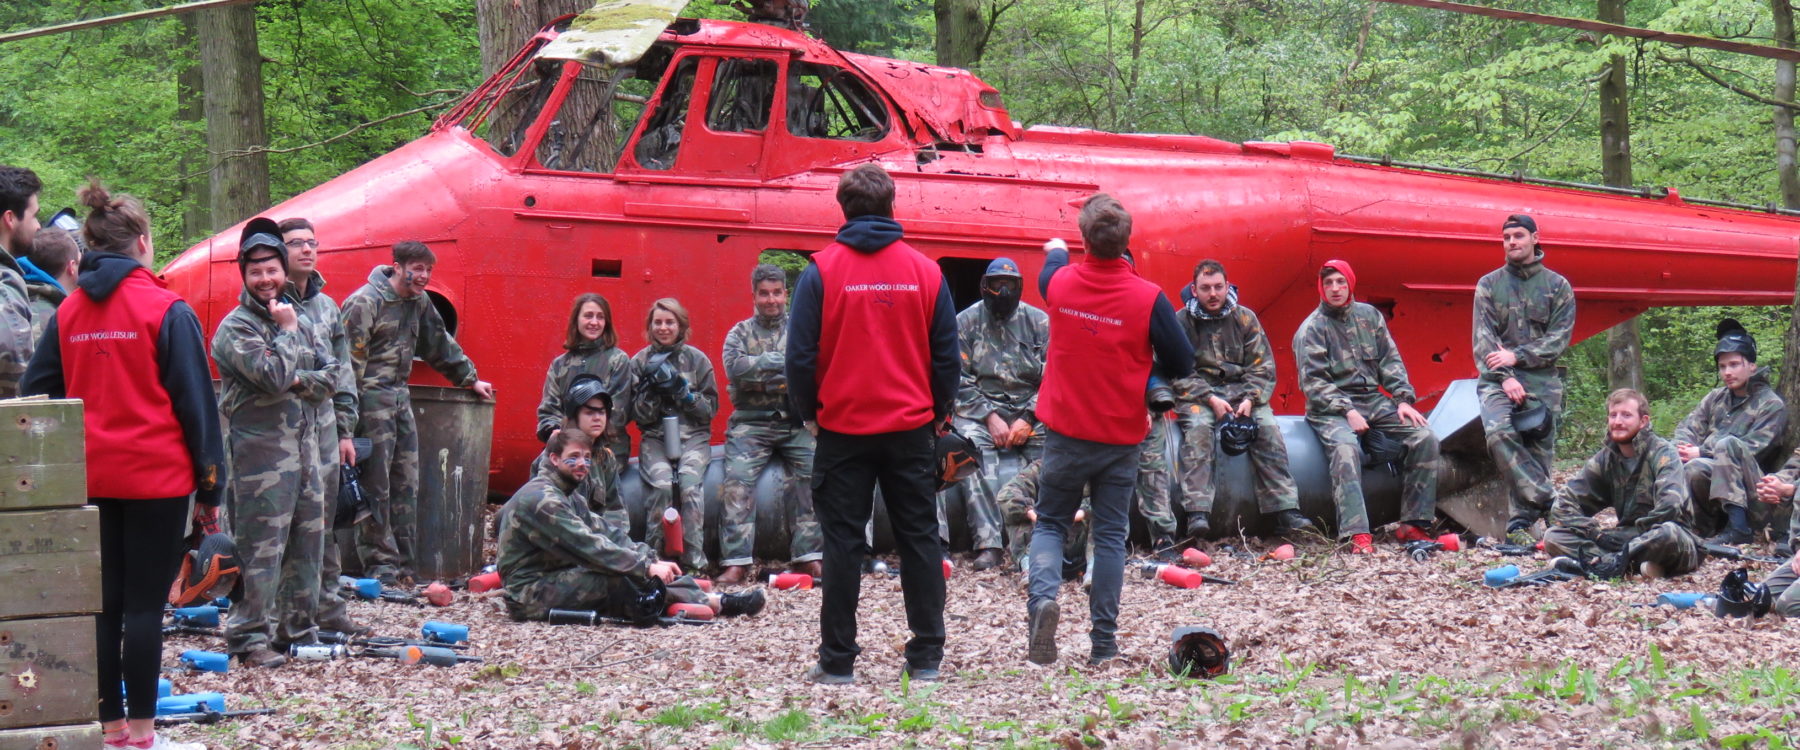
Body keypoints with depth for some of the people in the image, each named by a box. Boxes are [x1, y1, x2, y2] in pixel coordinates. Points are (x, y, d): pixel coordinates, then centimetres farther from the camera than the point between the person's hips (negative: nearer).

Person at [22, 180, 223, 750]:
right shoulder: (167, 311, -7)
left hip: (89, 481, 4)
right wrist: (209, 488, -1)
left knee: (102, 603, 9)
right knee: (145, 604, -1)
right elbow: (196, 403, -6)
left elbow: (37, 394, 9)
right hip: (157, 478, -4)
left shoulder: (67, 313, 6)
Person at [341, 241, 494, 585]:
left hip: (400, 396, 8)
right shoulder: (364, 302, -12)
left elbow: (440, 344, 28)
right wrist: (347, 419, -19)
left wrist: (470, 379, 29)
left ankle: (402, 563, 12)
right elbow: (350, 362, -15)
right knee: (375, 485, -5)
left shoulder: (419, 302, 12)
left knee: (406, 482, 7)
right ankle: (380, 564, -1)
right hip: (371, 398, -8)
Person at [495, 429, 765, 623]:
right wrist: (646, 566, -23)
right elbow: (589, 547, -23)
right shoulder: (540, 499, -16)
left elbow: (609, 533, 7)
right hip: (530, 595, -10)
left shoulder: (565, 498, 18)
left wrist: (652, 560, -8)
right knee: (616, 576, -26)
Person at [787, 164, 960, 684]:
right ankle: (926, 657, 9)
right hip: (911, 427, 2)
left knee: (843, 543, 4)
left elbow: (801, 354, -7)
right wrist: (939, 412, 16)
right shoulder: (925, 271, 1)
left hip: (843, 427, -2)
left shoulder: (822, 271, -7)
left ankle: (838, 661, 5)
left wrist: (807, 412, 7)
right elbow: (946, 353, 4)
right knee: (919, 539, 9)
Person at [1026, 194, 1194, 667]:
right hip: (1121, 435, -1)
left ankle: (1043, 595, -13)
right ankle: (1103, 642, 7)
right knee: (1110, 535, 7)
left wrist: (1056, 251, 44)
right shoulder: (1148, 299, -15)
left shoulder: (1059, 283, -7)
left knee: (1050, 523, 15)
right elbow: (1182, 365, -7)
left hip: (1066, 432, 1)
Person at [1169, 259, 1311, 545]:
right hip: (1197, 394, -2)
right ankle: (1198, 512, -41)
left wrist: (1250, 399, -14)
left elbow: (1263, 366, 3)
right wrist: (1210, 399, -20)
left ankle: (1285, 510, -25)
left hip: (1241, 390, 2)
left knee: (1268, 427, -23)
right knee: (1198, 428, -33)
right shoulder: (1180, 321, -1)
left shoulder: (1245, 319, 6)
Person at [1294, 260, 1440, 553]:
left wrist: (1403, 399, -3)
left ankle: (1412, 524, -10)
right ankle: (1357, 535, -44)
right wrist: (1347, 412, -20)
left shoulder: (1368, 315, 12)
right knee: (1345, 447, -36)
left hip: (1374, 401, 5)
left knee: (1425, 438, -14)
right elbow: (1313, 382, -9)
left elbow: (1390, 361, 11)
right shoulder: (1311, 329, -2)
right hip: (1331, 408, -5)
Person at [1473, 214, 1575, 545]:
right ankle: (1545, 502, -22)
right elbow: (1483, 339, 2)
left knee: (1538, 452, -4)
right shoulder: (1488, 285, 11)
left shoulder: (1558, 286, 10)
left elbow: (1560, 338, 1)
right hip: (1498, 380, -1)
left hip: (1542, 381, 1)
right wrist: (1504, 378, -13)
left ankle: (1521, 522, 3)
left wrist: (1517, 356, -11)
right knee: (1499, 433, -26)